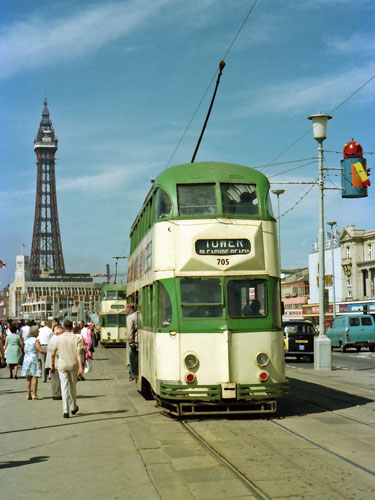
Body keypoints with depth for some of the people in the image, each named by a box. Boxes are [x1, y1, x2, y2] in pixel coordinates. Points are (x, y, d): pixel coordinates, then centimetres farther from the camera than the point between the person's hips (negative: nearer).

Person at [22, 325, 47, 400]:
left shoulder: (27, 340, 10)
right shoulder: (35, 340, -11)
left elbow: (25, 350, 14)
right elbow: (40, 350, -16)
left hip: (26, 359, 7)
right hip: (33, 359, -7)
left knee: (28, 378, 9)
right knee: (35, 377, -4)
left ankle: (28, 394, 10)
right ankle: (34, 394, -6)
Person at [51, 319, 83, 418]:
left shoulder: (58, 338, -1)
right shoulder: (77, 338, -4)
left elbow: (53, 354, 3)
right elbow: (78, 353, -13)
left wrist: (52, 365, 16)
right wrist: (80, 367, -16)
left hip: (62, 366, 0)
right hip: (73, 365, 1)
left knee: (64, 388, 0)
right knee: (72, 387, 17)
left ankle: (65, 411, -8)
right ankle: (73, 408, 30)